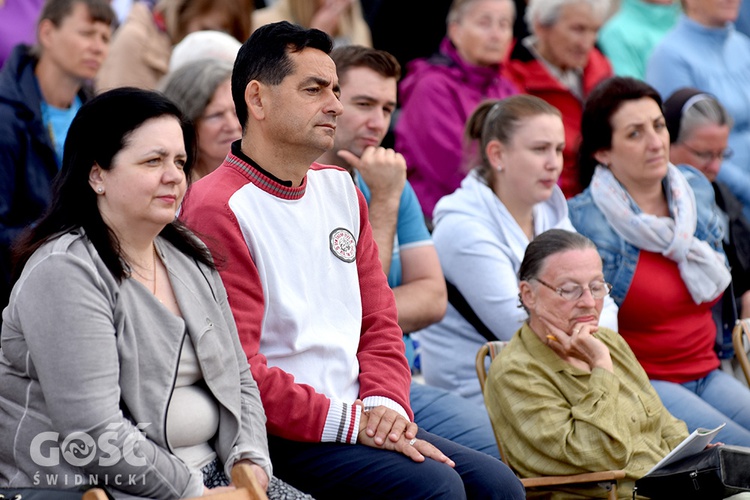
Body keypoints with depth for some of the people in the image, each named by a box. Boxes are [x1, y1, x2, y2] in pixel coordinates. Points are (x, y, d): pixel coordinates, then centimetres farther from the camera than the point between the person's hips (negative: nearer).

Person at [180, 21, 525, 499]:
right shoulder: (219, 208, -10)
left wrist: (385, 403, -4)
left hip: (358, 419, 8)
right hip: (275, 437, -8)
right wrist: (351, 423, -17)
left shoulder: (340, 188, 16)